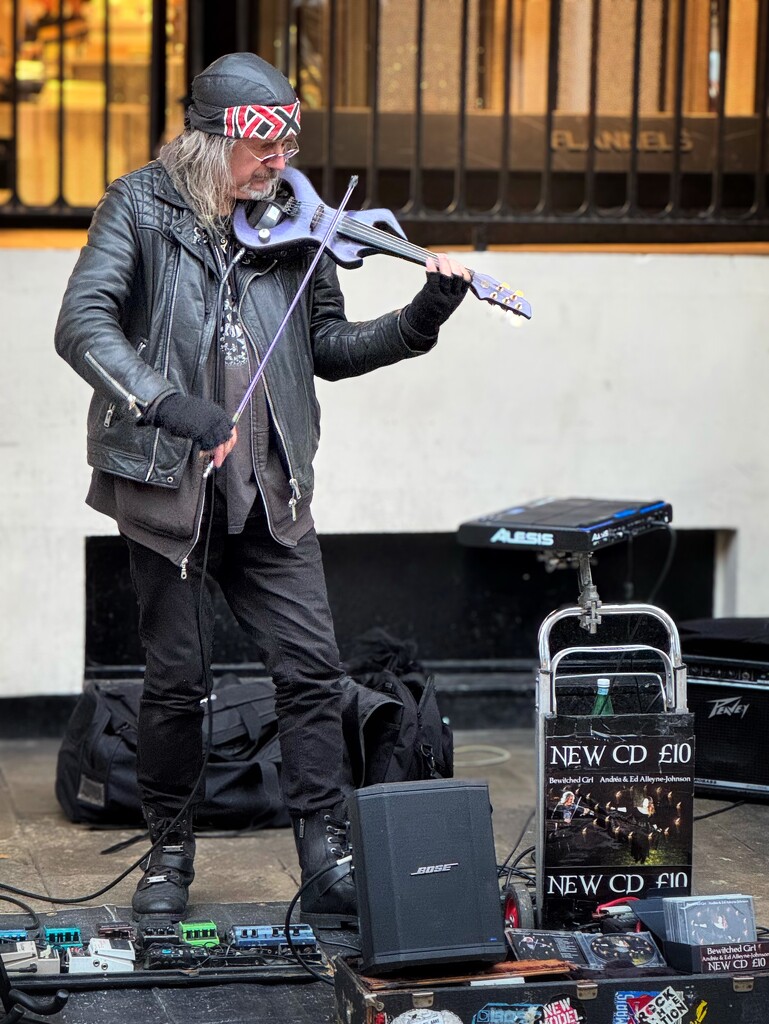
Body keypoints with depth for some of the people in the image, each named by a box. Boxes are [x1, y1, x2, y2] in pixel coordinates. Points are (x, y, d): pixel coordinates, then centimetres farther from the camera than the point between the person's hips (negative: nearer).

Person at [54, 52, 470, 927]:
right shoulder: (141, 209, -3)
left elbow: (327, 348, 14)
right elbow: (82, 327, -16)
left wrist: (419, 321, -3)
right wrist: (169, 403, -29)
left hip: (269, 491, 3)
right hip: (167, 484, -3)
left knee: (312, 666, -5)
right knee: (178, 679, 4)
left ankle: (327, 868, -1)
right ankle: (170, 855, 22)